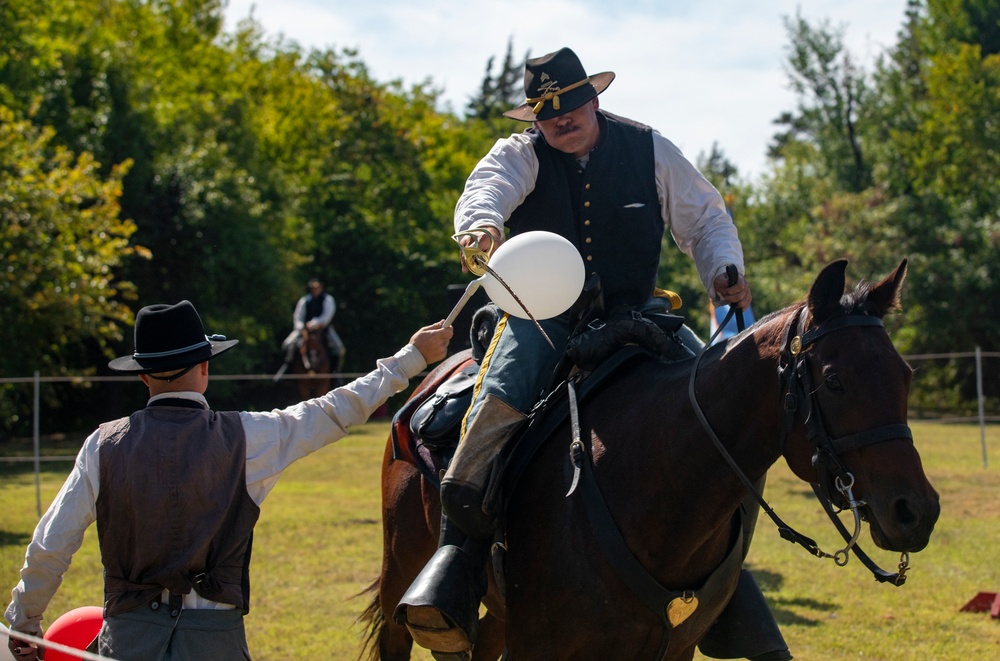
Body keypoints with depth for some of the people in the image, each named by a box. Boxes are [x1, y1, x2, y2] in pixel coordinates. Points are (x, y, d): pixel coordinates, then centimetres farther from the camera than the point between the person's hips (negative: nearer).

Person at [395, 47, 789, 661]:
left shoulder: (651, 150, 8)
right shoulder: (520, 155, 3)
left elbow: (706, 219, 14)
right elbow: (487, 189, -20)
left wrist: (723, 270, -8)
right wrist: (481, 225, -44)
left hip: (634, 312, 2)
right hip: (542, 312, -2)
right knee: (504, 389, -31)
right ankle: (459, 552, -36)